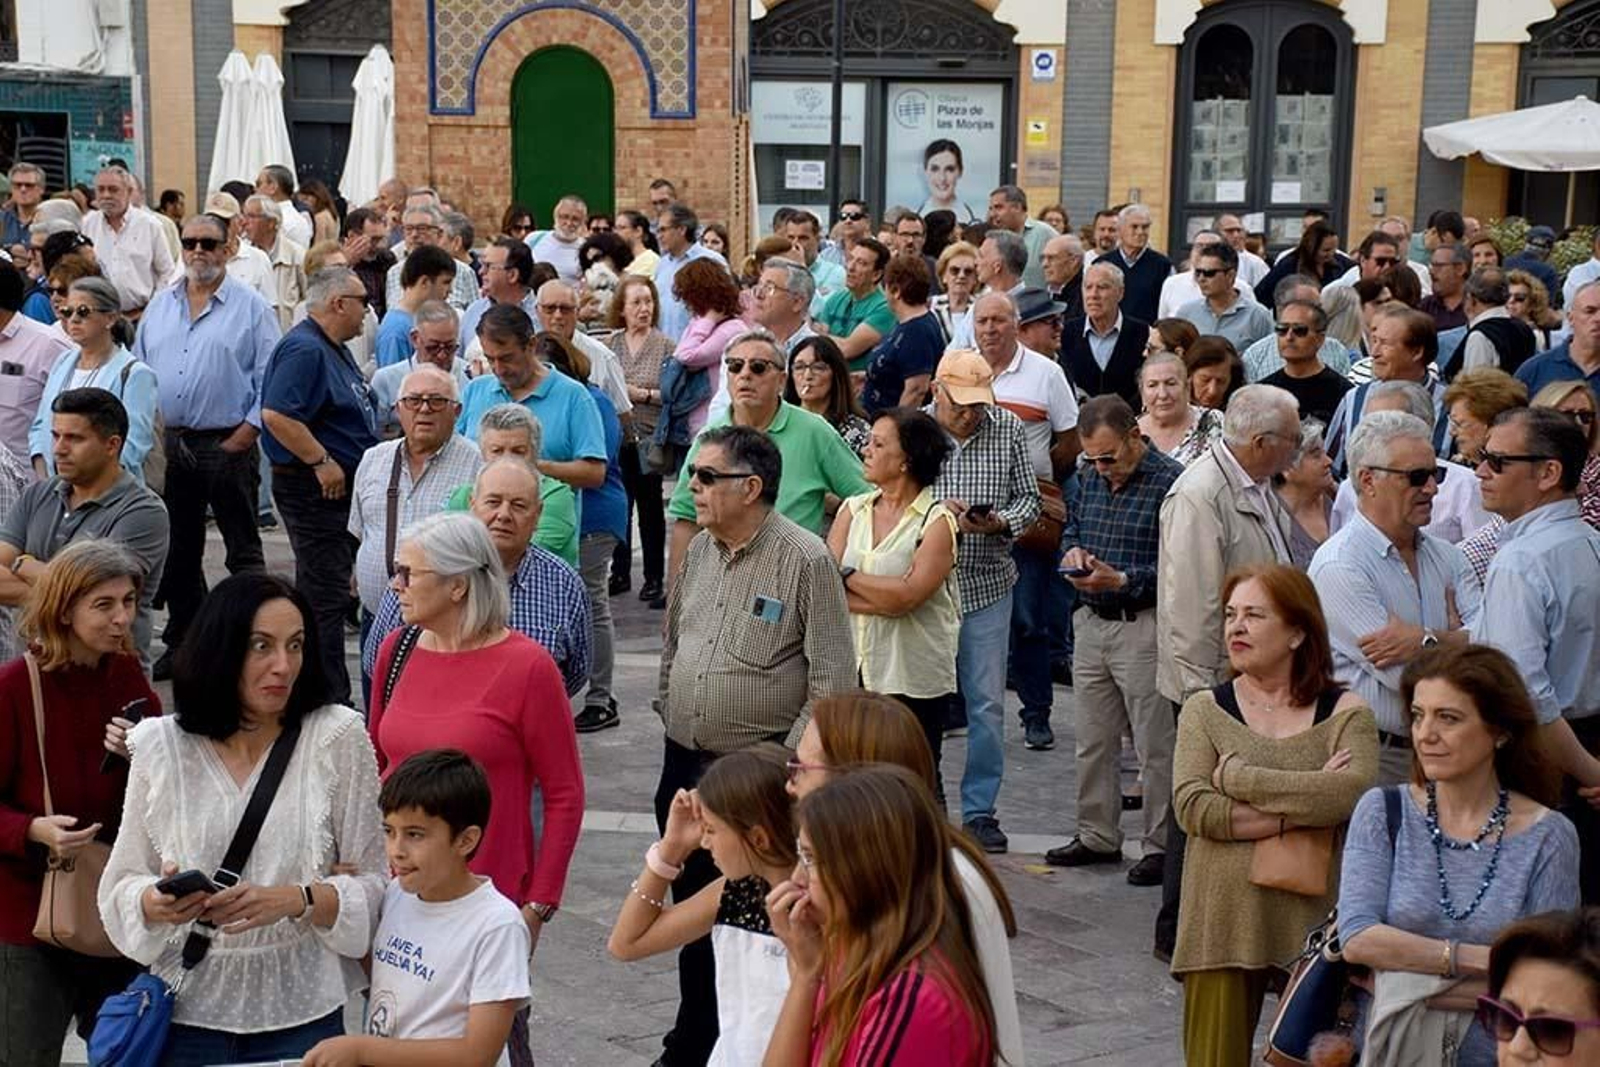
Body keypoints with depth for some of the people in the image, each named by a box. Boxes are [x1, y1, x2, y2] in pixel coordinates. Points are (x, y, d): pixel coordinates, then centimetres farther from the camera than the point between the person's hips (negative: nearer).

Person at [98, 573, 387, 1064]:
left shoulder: (337, 737, -7)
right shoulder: (160, 745, -2)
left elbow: (371, 885, -5)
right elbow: (121, 884, 4)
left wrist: (297, 900, -22)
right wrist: (155, 903, -17)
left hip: (301, 1016, -1)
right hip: (187, 1014, 1)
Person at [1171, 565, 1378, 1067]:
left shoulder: (1344, 712, 4)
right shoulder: (1204, 709, 7)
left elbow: (1353, 791, -16)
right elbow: (1193, 807, -8)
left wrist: (1239, 776, -12)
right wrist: (1307, 805, -11)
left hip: (1314, 917, -1)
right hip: (1224, 919, 1)